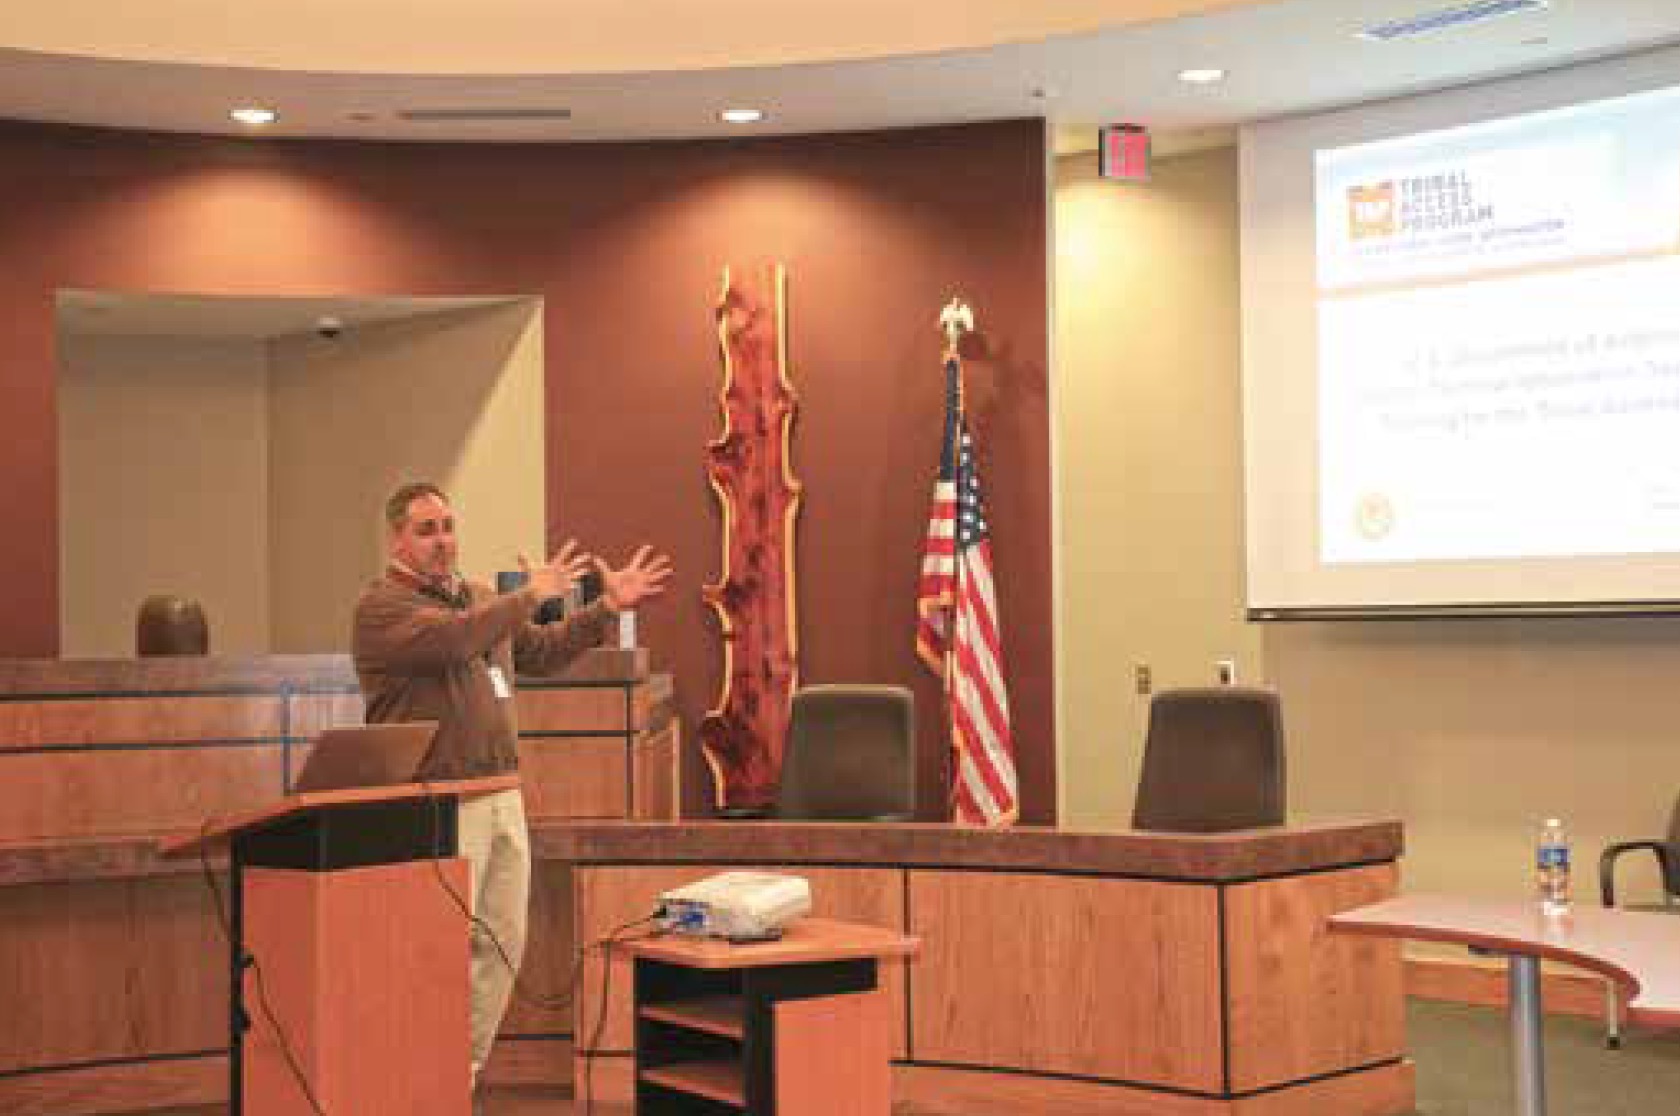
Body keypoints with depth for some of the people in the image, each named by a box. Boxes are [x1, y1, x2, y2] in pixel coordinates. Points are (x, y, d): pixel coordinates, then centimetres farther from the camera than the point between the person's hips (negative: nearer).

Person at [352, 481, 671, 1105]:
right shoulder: (381, 607, -8)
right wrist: (530, 596, -16)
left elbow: (542, 653, 23)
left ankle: (463, 1075, 22)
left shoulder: (479, 598, 19)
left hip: (502, 797, 8)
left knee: (503, 943, 11)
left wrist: (607, 609, 14)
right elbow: (453, 639, -25)